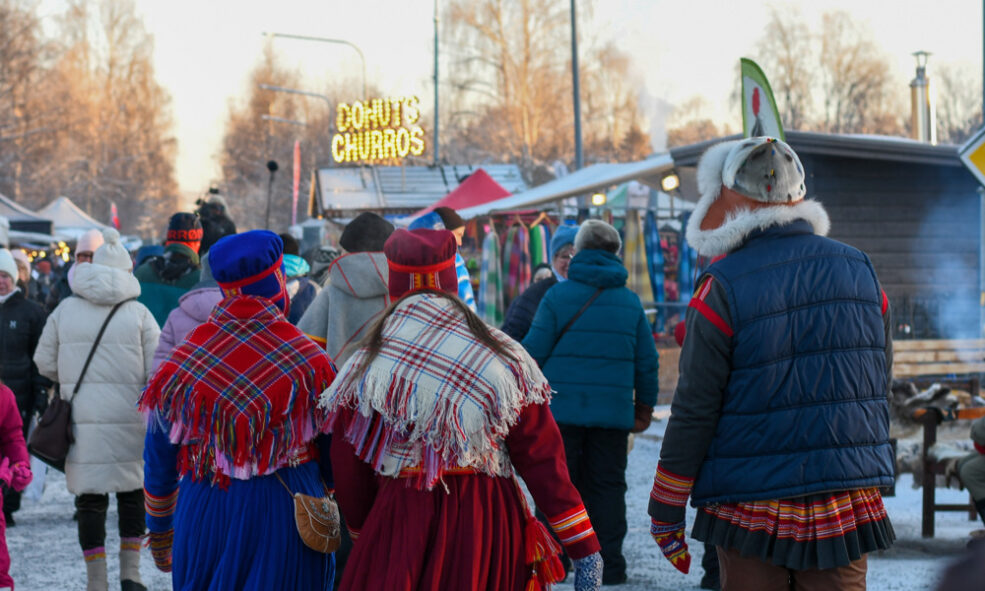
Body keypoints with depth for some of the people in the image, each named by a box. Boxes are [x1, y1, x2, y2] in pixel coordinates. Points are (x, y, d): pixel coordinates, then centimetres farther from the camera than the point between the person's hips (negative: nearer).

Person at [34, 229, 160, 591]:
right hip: (129, 420, 0)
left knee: (89, 497, 5)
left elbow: (45, 362, 7)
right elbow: (157, 372, -4)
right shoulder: (138, 313, -1)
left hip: (81, 419, 0)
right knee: (132, 492, 16)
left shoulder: (65, 310, 3)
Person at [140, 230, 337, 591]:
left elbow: (159, 462, 7)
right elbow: (333, 456, 1)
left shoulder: (182, 363, -1)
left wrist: (159, 534, 19)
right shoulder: (309, 362, -7)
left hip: (203, 517, 2)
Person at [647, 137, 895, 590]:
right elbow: (880, 388, 12)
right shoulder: (860, 270, 5)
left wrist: (665, 509, 1)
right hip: (850, 509, 4)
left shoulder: (723, 288, -10)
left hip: (753, 517, -4)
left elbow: (694, 411, -8)